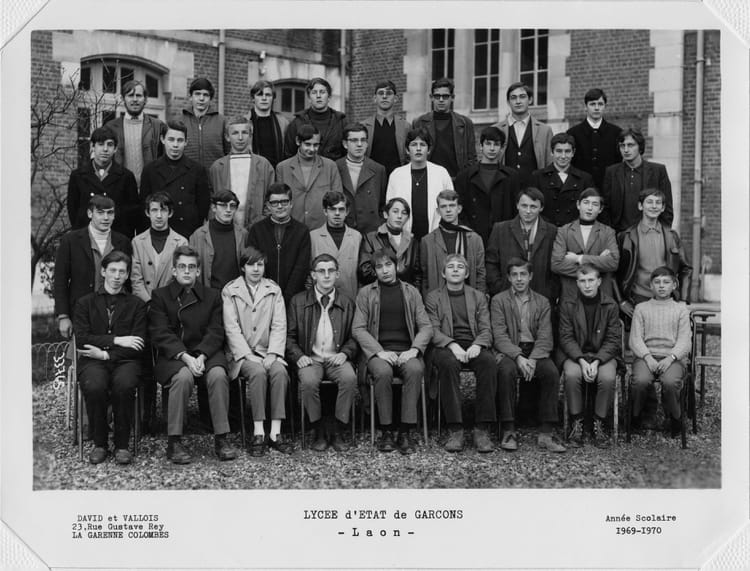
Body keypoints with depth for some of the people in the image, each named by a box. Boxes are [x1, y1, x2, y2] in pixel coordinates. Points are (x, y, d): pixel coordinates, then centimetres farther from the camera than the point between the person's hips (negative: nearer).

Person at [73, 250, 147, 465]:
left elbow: (137, 346, 3)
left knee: (124, 386, -34)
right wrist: (116, 340, -8)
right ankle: (99, 443, -12)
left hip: (124, 360, 0)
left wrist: (105, 353, -7)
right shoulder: (85, 302, 14)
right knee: (94, 387, -33)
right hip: (92, 360, 0)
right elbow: (81, 340, 0)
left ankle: (122, 445, -16)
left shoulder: (136, 305, 13)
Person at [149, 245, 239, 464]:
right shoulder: (160, 295, 7)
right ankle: (174, 442, -26)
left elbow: (215, 332, 3)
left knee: (218, 374, -30)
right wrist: (185, 357, -19)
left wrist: (201, 356, -16)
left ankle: (221, 439, -23)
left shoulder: (212, 296, 13)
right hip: (172, 356, -2)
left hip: (206, 353, 2)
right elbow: (161, 334, -4)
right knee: (183, 377, -34)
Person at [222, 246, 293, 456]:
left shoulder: (274, 291, 12)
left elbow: (279, 326, 5)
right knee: (258, 372, -32)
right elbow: (231, 328, -3)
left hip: (268, 352, 2)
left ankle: (275, 432, -28)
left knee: (280, 371, -29)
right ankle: (258, 433, -30)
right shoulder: (230, 291, 6)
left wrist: (273, 354, -11)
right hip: (242, 353, -2)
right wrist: (248, 355, -14)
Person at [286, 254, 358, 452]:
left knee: (350, 378, -32)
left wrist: (345, 353, -7)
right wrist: (298, 356, -9)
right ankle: (319, 433, -14)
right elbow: (289, 336, 9)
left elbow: (354, 337, 12)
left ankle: (338, 433, -16)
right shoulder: (298, 301, 7)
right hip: (310, 358, -1)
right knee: (308, 381, -34)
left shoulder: (347, 302, 10)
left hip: (337, 358, 1)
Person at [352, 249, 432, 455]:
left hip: (406, 351, 1)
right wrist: (380, 352, -13)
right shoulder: (366, 293, 12)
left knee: (415, 369, -33)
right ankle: (386, 431, -22)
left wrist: (414, 349, -10)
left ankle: (406, 432, -29)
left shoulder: (411, 292, 16)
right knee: (383, 372, -35)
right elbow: (358, 329, 2)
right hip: (377, 351, -1)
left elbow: (426, 327, 9)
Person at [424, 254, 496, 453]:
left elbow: (486, 330, 9)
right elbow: (433, 330, 1)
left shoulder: (478, 297, 20)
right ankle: (455, 430, -34)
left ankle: (482, 430, -33)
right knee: (448, 363, -37)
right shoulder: (433, 298, 14)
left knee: (488, 361, -33)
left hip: (474, 347, 2)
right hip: (446, 347, -2)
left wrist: (477, 345, -15)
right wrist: (452, 345, -19)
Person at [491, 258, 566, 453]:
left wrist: (532, 359, -18)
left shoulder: (542, 302, 12)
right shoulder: (499, 300, 6)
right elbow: (500, 336, -5)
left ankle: (546, 433, -24)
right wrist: (518, 357, -21)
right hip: (509, 351, -2)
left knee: (551, 371, -29)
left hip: (535, 351, 2)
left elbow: (545, 338, 2)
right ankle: (509, 432, -28)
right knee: (506, 370, -35)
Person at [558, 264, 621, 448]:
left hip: (603, 354, 0)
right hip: (575, 354, 0)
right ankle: (576, 423, -15)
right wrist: (581, 360, -19)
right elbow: (566, 337, -3)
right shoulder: (568, 305, 0)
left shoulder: (610, 305, 0)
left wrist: (597, 362, -18)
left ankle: (599, 424, -11)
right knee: (572, 375, -32)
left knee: (608, 377, -31)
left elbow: (613, 339, -3)